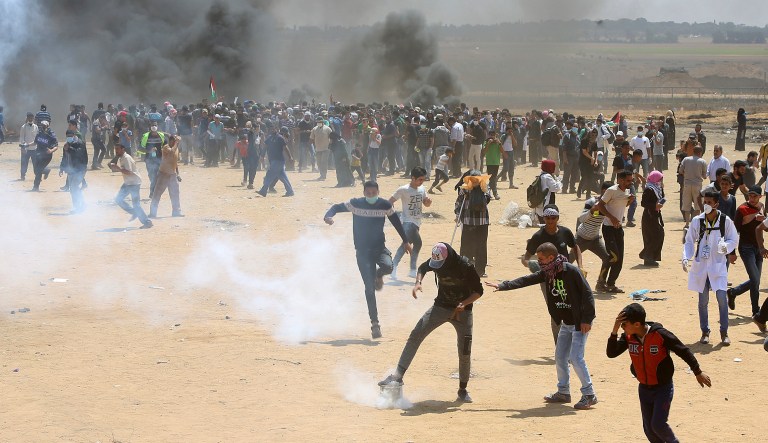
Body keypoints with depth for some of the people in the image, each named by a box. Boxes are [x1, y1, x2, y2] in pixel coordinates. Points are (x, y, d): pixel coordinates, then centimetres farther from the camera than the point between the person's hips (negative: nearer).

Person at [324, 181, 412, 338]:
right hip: (362, 250, -1)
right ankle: (375, 324, 1)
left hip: (379, 247, 1)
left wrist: (405, 241, 12)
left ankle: (378, 275, 8)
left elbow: (396, 222, 8)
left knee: (387, 266, -32)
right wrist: (328, 216, -24)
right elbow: (337, 207, -2)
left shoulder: (385, 205, -4)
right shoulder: (355, 204, -7)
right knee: (370, 288, -6)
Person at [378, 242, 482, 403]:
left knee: (465, 352, -4)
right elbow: (423, 268, 10)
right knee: (415, 336, -12)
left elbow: (478, 291, -14)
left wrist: (464, 304, -29)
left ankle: (463, 390, 15)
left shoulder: (465, 267, -24)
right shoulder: (436, 262, -14)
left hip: (462, 311, -3)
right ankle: (397, 376, -11)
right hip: (441, 306, 3)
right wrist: (418, 283, -10)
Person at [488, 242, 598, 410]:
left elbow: (587, 294, -20)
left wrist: (587, 319, -20)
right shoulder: (546, 273, 2)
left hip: (580, 322, -9)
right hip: (566, 322, 9)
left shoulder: (571, 271, -21)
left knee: (576, 357, -13)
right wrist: (502, 286, -2)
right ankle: (563, 392, 26)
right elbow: (526, 280, 5)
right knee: (560, 357, 13)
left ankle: (589, 395, -6)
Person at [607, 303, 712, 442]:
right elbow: (611, 353, -12)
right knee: (649, 428, 7)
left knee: (658, 424, -14)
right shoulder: (628, 337, -7)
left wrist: (698, 372, -8)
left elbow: (683, 351, -13)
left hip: (663, 388, -6)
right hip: (644, 388, 6)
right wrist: (615, 330, -24)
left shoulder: (660, 334, -22)